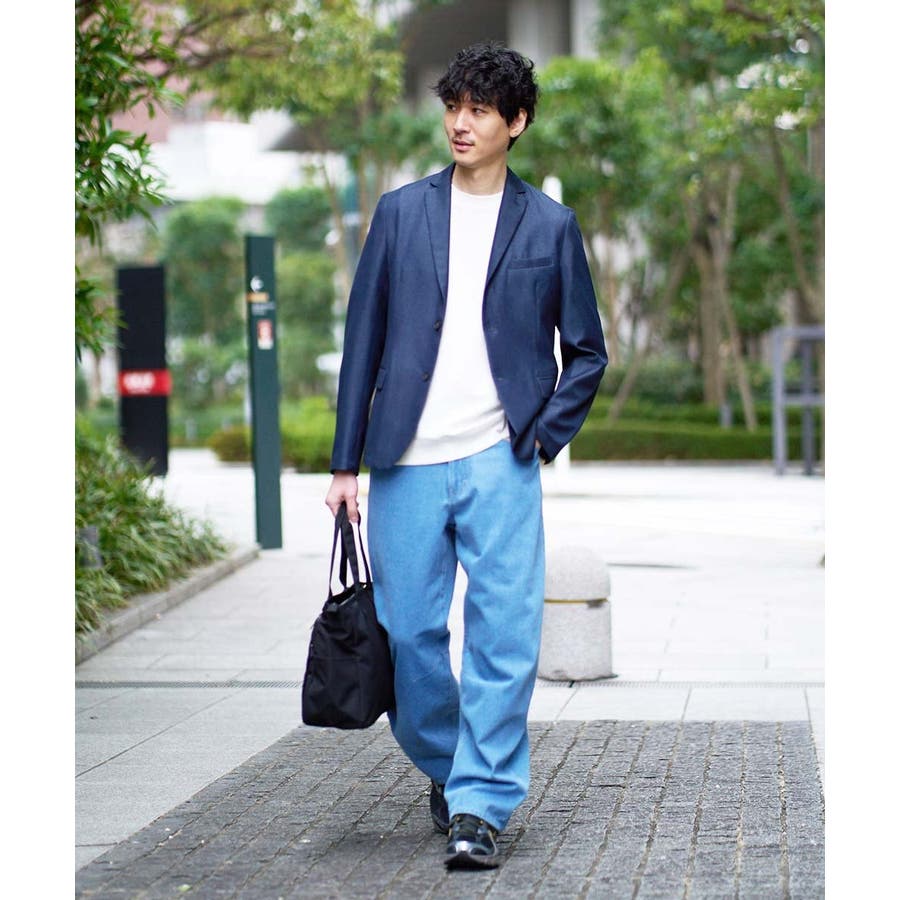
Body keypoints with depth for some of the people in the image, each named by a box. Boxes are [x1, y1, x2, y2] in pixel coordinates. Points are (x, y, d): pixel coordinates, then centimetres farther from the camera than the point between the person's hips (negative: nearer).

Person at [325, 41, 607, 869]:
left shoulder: (549, 224, 6)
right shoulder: (401, 212, 8)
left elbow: (586, 352, 12)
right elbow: (363, 337, 9)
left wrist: (543, 437, -2)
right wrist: (347, 462, 5)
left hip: (499, 462, -1)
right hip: (406, 464, 1)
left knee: (505, 634, -10)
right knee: (408, 633, 4)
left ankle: (480, 804, -4)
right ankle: (444, 767, 29)